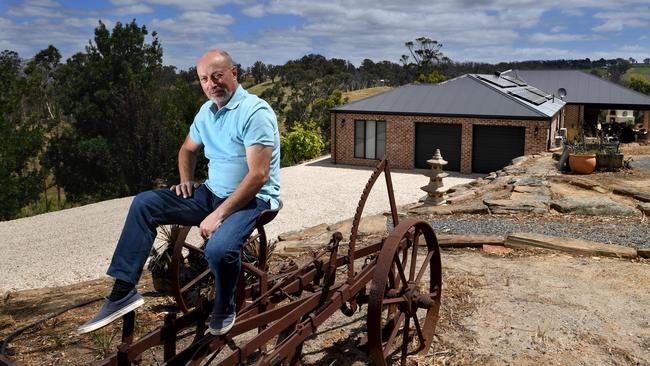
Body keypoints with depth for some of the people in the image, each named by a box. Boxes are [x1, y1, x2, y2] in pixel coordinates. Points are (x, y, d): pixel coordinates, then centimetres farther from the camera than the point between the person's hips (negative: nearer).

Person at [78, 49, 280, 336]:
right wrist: (186, 180, 8)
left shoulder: (255, 112, -17)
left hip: (252, 198, -8)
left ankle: (224, 309, -3)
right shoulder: (207, 111, 10)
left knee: (219, 249, -36)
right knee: (144, 203, -4)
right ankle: (123, 290, -5)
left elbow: (259, 175, -24)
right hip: (212, 193, 8)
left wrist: (218, 215, -24)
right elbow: (188, 149, 29)